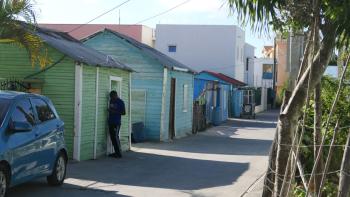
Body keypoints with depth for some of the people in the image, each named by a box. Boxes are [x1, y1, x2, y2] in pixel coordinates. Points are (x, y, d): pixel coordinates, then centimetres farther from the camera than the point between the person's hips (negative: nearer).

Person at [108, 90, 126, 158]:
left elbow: (123, 113, -8)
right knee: (112, 137, 5)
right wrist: (109, 110, 7)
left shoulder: (120, 102, -6)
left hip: (116, 122, -7)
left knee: (115, 137, -12)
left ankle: (119, 153, -9)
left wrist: (114, 112, -17)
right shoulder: (111, 101, 14)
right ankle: (116, 152, 10)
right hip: (111, 122, 7)